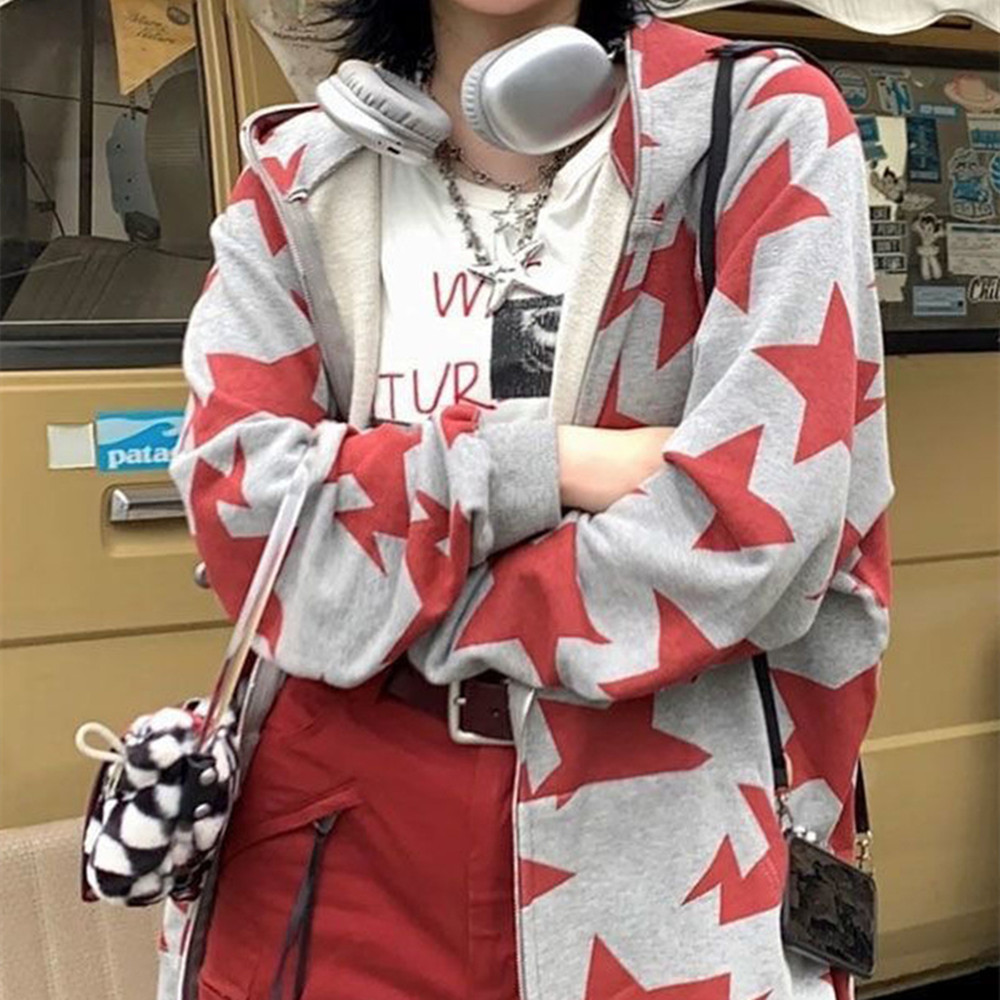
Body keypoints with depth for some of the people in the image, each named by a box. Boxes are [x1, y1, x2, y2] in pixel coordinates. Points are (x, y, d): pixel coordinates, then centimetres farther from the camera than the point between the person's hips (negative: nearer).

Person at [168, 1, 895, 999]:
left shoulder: (765, 124, -7)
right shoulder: (300, 174, 4)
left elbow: (755, 523, -17)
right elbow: (237, 504, -7)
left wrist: (377, 601, -9)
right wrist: (538, 463, -18)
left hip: (662, 835, -2)